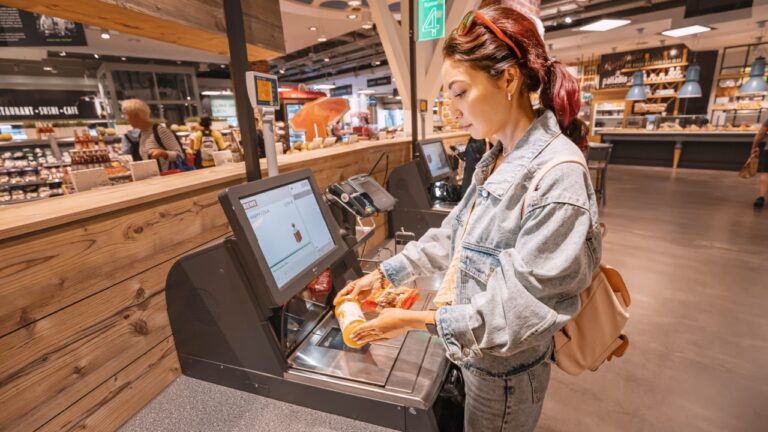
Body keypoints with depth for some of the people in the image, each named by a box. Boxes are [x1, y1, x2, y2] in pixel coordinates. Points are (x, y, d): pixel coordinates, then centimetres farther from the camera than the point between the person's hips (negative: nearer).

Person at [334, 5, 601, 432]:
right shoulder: (495, 160, -1)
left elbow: (525, 309, -26)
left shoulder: (559, 175, -28)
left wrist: (417, 320, -24)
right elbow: (454, 233, 4)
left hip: (504, 370, -7)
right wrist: (385, 273, 1)